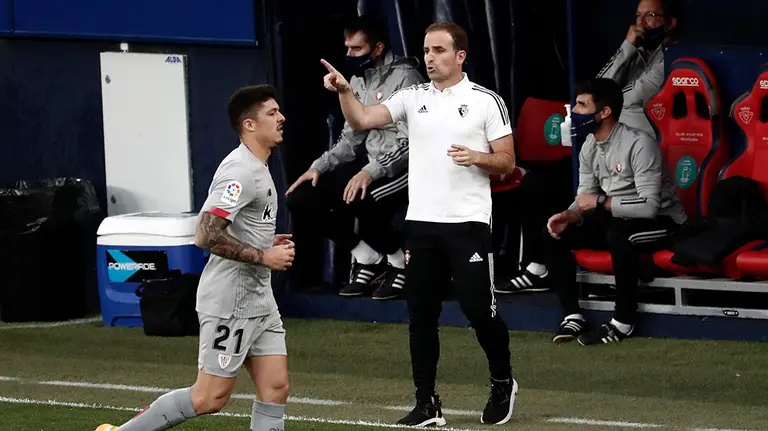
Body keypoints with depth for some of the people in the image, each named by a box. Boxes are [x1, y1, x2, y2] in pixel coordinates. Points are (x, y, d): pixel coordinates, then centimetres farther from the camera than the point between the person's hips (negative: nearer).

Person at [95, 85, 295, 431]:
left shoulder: (258, 168, 15)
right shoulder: (239, 171, -18)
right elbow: (207, 235, -27)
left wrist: (270, 243, 12)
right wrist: (264, 257, -22)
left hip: (259, 298, 10)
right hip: (231, 300, -10)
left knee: (275, 389, 2)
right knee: (210, 398, -6)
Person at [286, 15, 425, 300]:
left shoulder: (404, 77, -14)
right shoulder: (358, 81, 12)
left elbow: (411, 140, -23)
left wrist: (371, 172, -34)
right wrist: (319, 167, 3)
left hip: (404, 166, -9)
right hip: (370, 165, 9)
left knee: (360, 201, -38)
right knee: (300, 200, -4)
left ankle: (399, 265, -11)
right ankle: (368, 259, 7)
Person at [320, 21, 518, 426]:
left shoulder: (486, 101, -2)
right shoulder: (412, 97, 8)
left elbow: (507, 162, 0)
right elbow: (363, 120, -1)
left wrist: (477, 157, -19)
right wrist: (344, 91, -18)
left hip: (467, 223, -4)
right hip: (421, 223, 4)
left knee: (478, 310, -4)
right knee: (421, 316, 4)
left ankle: (503, 384, 20)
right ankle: (426, 404, 12)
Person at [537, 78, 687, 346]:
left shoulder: (639, 145, -25)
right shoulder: (589, 148, 2)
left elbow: (649, 205, -31)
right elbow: (585, 198, 6)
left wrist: (601, 202, -28)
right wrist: (569, 215, -16)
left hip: (663, 222, -8)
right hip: (617, 221, 8)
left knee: (619, 234, -39)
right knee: (553, 235, -5)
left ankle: (623, 323, -27)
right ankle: (572, 315, -3)